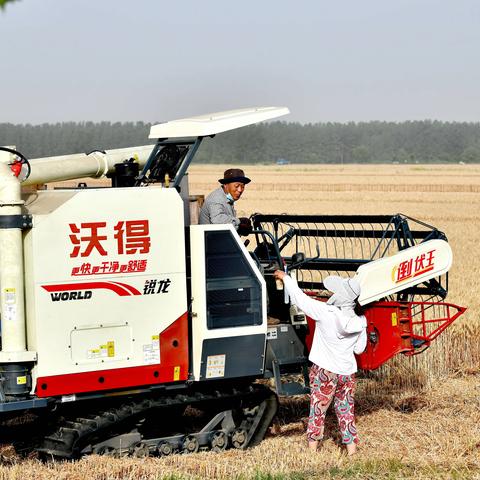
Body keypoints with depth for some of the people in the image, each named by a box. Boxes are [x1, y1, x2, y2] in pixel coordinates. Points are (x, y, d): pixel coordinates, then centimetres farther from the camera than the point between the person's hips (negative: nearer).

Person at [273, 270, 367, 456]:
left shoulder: (325, 312, -21)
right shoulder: (359, 323, -8)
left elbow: (299, 297, -12)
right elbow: (359, 349, 4)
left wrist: (286, 278, 1)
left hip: (325, 371, -3)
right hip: (347, 372, 3)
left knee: (318, 407, 13)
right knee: (346, 409, 16)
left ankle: (313, 443, 22)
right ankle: (351, 445, 19)